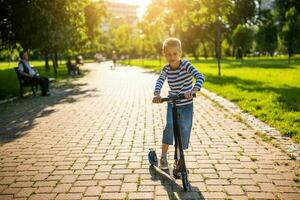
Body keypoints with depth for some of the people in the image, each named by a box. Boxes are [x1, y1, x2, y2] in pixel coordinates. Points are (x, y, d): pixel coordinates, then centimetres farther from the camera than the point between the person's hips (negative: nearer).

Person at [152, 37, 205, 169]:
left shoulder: (186, 65, -15)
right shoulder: (166, 69, -6)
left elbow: (200, 76, -28)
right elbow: (159, 82, -21)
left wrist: (194, 90, -47)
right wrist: (157, 94, -42)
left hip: (187, 105, -1)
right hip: (172, 104, 1)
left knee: (184, 130, 5)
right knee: (170, 126, -20)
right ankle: (163, 157, -9)